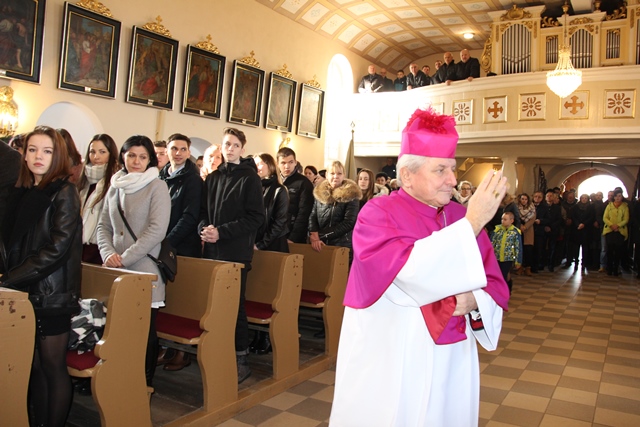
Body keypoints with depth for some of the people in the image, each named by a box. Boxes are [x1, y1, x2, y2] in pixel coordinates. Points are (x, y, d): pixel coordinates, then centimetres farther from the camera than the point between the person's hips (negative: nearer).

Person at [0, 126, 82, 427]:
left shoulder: (64, 193, -7)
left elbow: (57, 249, -15)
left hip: (52, 296, -5)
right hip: (25, 294, 6)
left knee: (52, 368, 4)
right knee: (34, 367, 12)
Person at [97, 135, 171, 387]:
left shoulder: (157, 187, -2)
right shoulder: (115, 187, 13)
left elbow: (157, 229, -12)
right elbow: (103, 226, 15)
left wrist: (125, 258, -13)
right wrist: (108, 253, -3)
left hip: (145, 270, -4)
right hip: (116, 271, 5)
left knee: (145, 330, -1)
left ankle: (144, 383, 13)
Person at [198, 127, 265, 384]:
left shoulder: (250, 178, -2)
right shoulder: (213, 177, 14)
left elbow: (256, 218, -8)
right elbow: (203, 209, 17)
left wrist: (221, 232, -13)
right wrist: (204, 228, -6)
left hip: (237, 252, -5)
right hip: (212, 250, 5)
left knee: (235, 304, -2)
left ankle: (241, 359, 9)